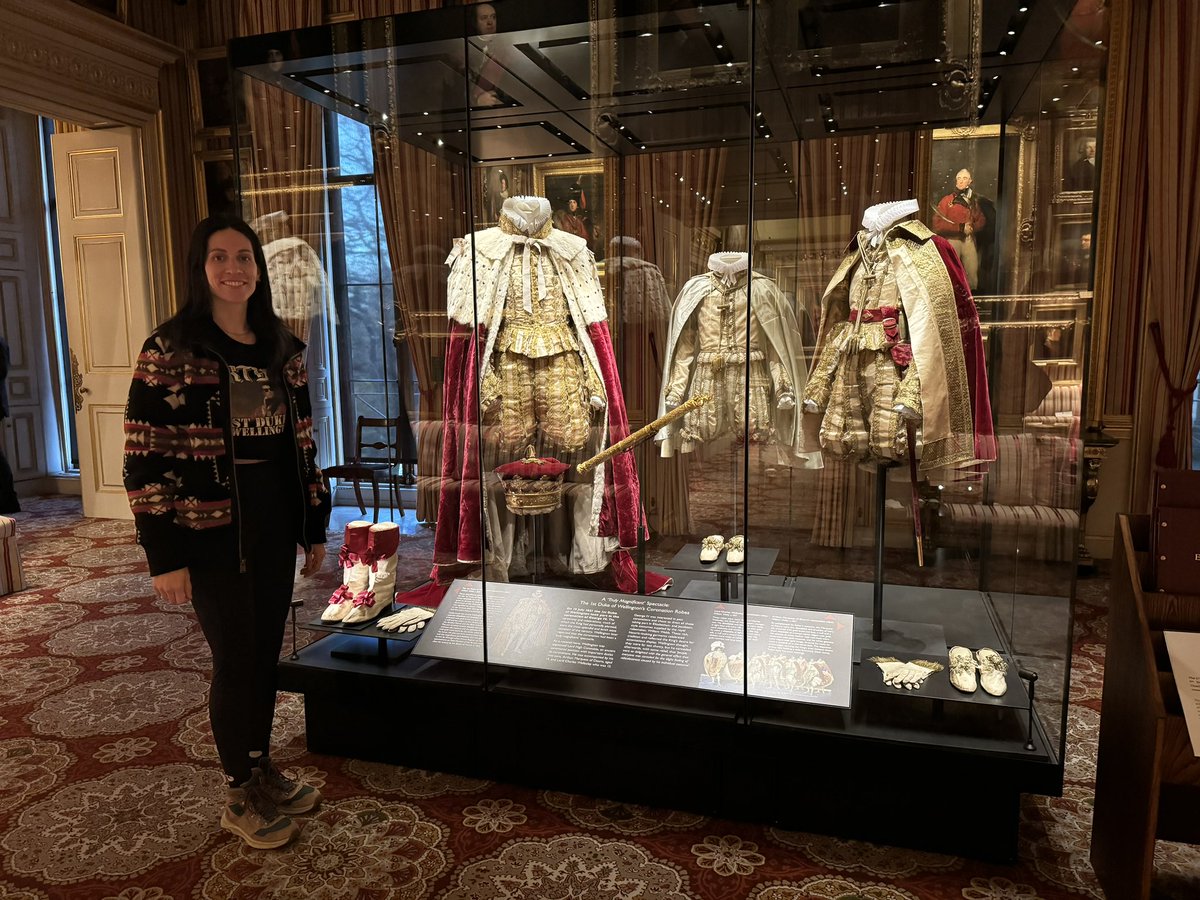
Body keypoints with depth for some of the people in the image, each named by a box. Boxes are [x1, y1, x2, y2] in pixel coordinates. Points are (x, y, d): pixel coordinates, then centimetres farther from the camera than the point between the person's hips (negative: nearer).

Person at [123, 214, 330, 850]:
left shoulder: (281, 350, 7)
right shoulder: (170, 351, -9)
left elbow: (302, 445, 11)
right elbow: (145, 458, -11)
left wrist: (314, 529, 11)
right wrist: (164, 556, -13)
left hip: (276, 527, 5)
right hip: (212, 533, -5)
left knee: (265, 653, 14)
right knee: (237, 660, 4)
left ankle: (263, 771, 33)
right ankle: (241, 796, 24)